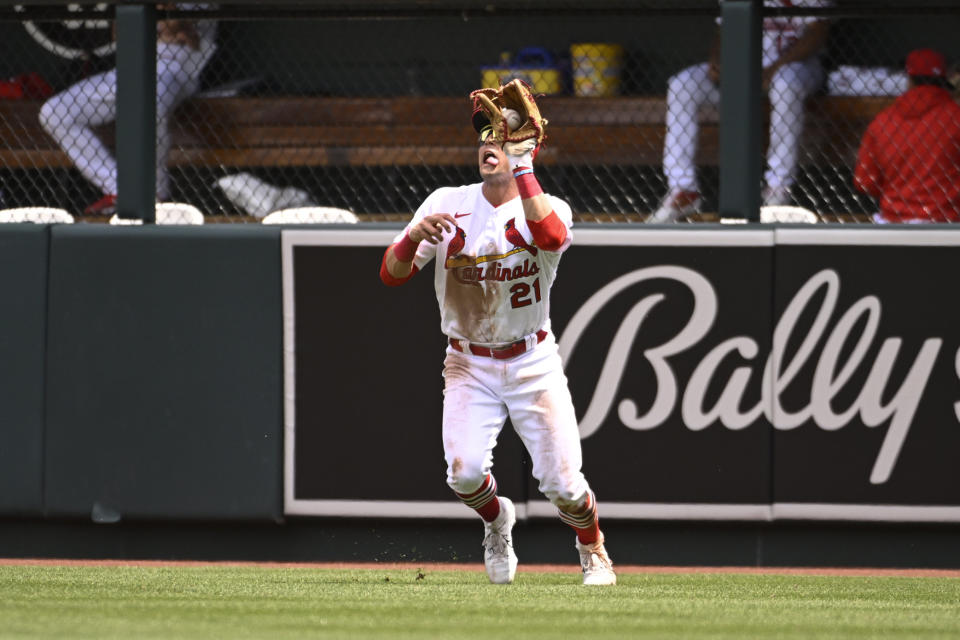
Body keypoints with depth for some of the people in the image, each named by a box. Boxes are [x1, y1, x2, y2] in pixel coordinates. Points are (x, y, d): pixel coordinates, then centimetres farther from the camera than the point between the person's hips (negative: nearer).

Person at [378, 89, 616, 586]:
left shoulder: (547, 208, -10)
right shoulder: (447, 204, -3)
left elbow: (551, 236, -36)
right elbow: (391, 274, -6)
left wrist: (521, 165, -33)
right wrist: (415, 236, -27)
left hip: (532, 363, -1)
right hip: (469, 365, 1)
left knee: (561, 483, -6)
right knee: (464, 473, -19)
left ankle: (592, 548, 27)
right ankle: (496, 520, 17)